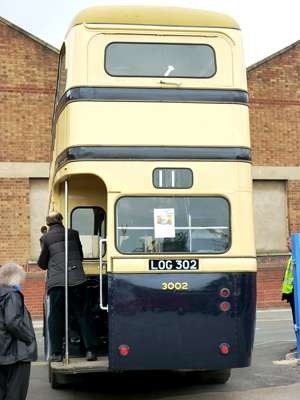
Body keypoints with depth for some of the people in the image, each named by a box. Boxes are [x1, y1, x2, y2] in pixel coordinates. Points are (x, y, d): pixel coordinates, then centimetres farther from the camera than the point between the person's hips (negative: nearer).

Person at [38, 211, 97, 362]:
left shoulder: (47, 238, 1)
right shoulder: (73, 234, 10)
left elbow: (42, 263, 6)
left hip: (57, 281, -2)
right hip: (77, 280, 3)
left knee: (56, 316, 6)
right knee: (82, 315, 8)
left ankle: (56, 352, 6)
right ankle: (90, 350, 4)